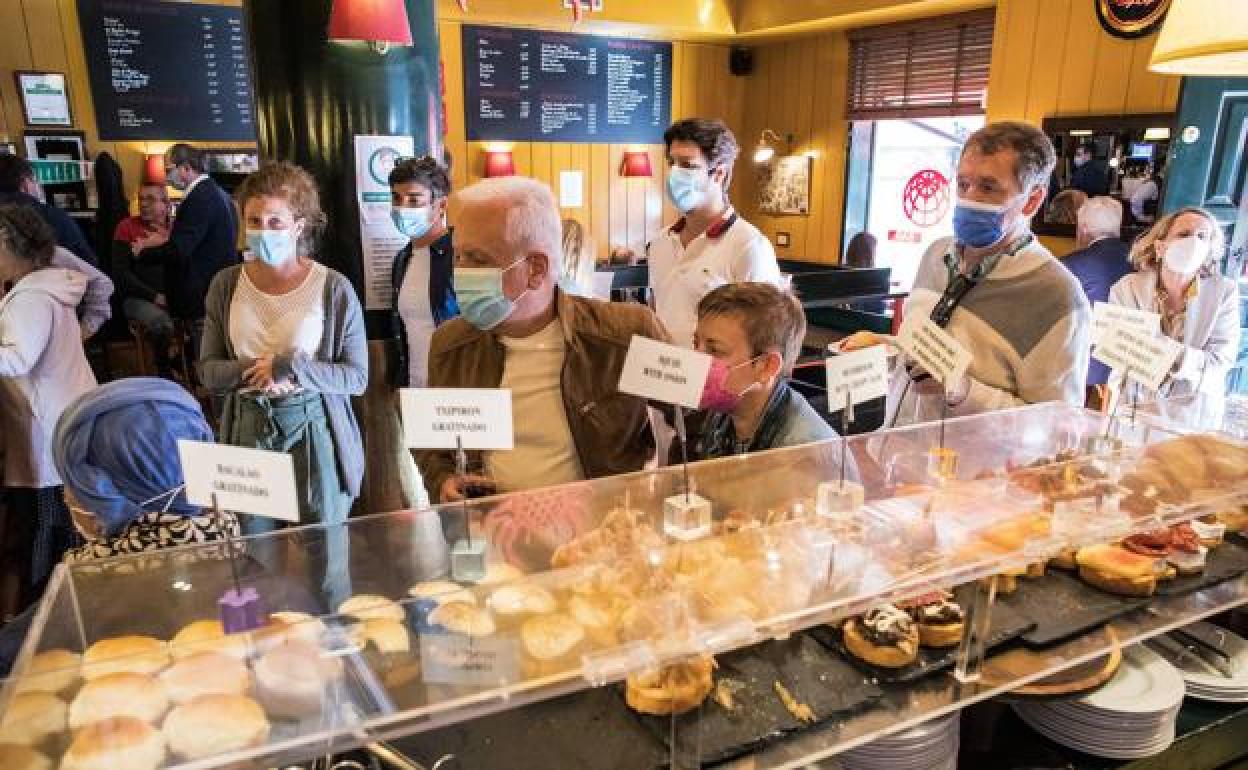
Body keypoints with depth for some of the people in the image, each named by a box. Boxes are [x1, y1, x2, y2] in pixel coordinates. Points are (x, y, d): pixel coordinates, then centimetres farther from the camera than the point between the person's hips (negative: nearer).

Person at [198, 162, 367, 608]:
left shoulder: (334, 289, -9)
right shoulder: (226, 285, 2)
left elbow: (357, 377, -8)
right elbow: (208, 371, 4)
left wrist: (292, 368, -21)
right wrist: (253, 372, -16)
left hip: (314, 432, -3)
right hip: (248, 430, 3)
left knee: (325, 565, 10)